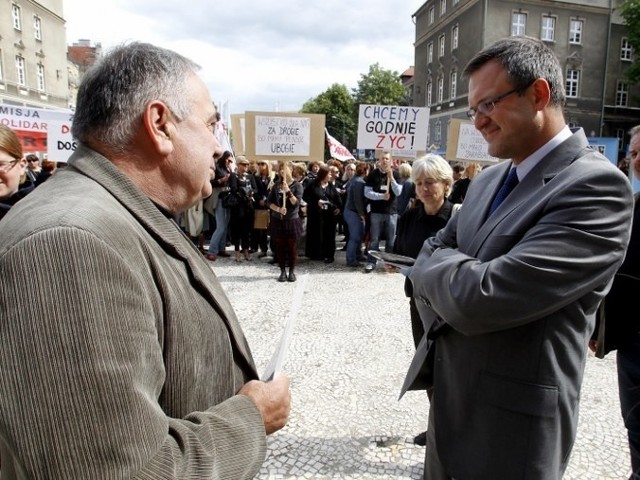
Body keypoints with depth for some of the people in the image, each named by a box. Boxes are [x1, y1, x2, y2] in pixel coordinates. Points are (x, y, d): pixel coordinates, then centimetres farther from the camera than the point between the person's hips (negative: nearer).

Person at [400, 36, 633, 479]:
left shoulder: (596, 186, -20)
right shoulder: (488, 180, 6)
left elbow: (481, 298, -29)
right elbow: (427, 261, 10)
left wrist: (438, 260, -9)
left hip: (509, 427, -7)